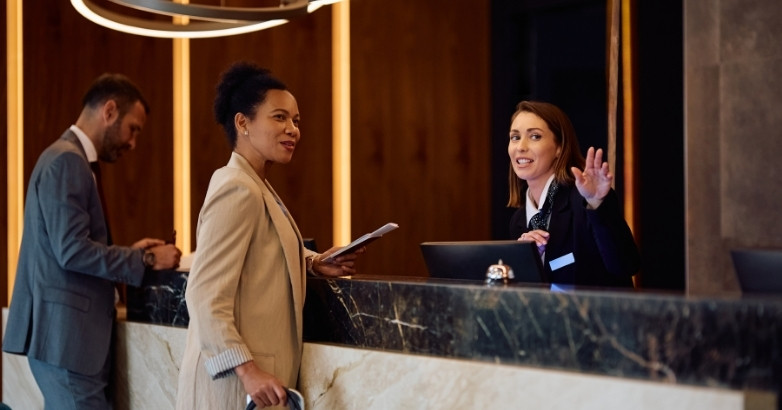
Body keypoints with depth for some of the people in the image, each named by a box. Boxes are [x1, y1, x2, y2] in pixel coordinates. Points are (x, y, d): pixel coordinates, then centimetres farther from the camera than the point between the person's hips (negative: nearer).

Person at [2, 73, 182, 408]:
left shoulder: (68, 158, 18)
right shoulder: (67, 160, -13)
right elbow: (72, 251, -21)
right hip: (66, 331, -10)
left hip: (66, 330, 10)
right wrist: (146, 260, -13)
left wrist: (129, 252, 11)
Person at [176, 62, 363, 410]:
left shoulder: (258, 187, 10)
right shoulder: (238, 190, -18)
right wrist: (246, 369, -28)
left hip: (255, 370, 9)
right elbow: (205, 296, -24)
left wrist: (313, 262, 8)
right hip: (235, 378, -9)